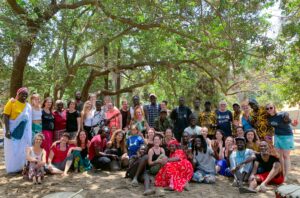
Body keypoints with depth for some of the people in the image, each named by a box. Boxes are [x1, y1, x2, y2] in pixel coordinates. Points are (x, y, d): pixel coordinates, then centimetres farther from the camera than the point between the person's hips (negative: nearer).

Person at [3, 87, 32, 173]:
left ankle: (21, 167, 22)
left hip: (24, 131, 5)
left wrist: (29, 132, 9)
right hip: (13, 130, -5)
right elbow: (5, 116, -13)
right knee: (12, 149, 4)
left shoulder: (28, 106, 7)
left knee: (23, 150, 10)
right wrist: (7, 130, -21)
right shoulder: (11, 102, -8)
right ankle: (12, 168, 15)